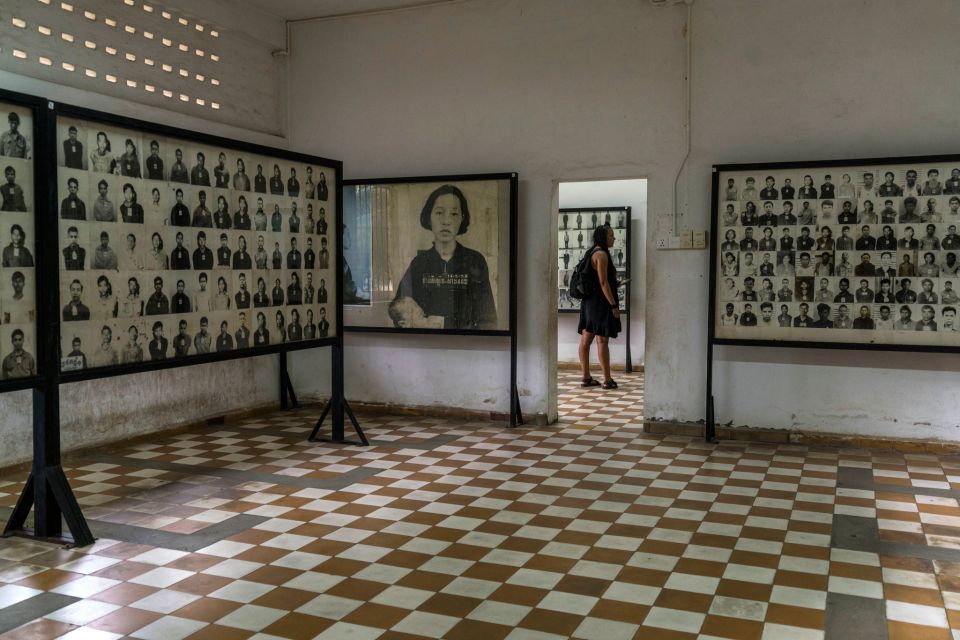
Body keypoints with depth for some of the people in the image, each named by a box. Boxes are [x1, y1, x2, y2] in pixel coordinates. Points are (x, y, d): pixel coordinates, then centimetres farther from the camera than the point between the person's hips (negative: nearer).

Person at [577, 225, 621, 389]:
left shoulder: (592, 253, 17)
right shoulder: (601, 254, -13)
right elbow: (603, 282, -20)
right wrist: (614, 305, -19)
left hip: (589, 301, 10)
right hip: (600, 302, -10)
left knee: (586, 339, 8)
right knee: (602, 341, -7)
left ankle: (586, 377, 13)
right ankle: (607, 380, -4)